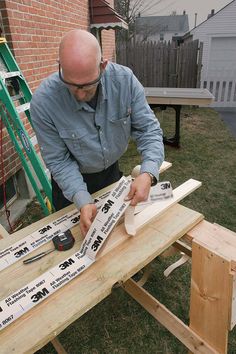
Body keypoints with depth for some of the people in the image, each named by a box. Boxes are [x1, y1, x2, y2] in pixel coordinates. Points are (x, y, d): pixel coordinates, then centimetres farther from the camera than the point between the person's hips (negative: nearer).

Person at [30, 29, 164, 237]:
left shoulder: (125, 80, -25)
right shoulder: (43, 101, -30)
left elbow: (149, 129, -21)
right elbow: (58, 160, -22)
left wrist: (147, 173, -38)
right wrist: (83, 201, -33)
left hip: (112, 170, 2)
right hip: (71, 180, -1)